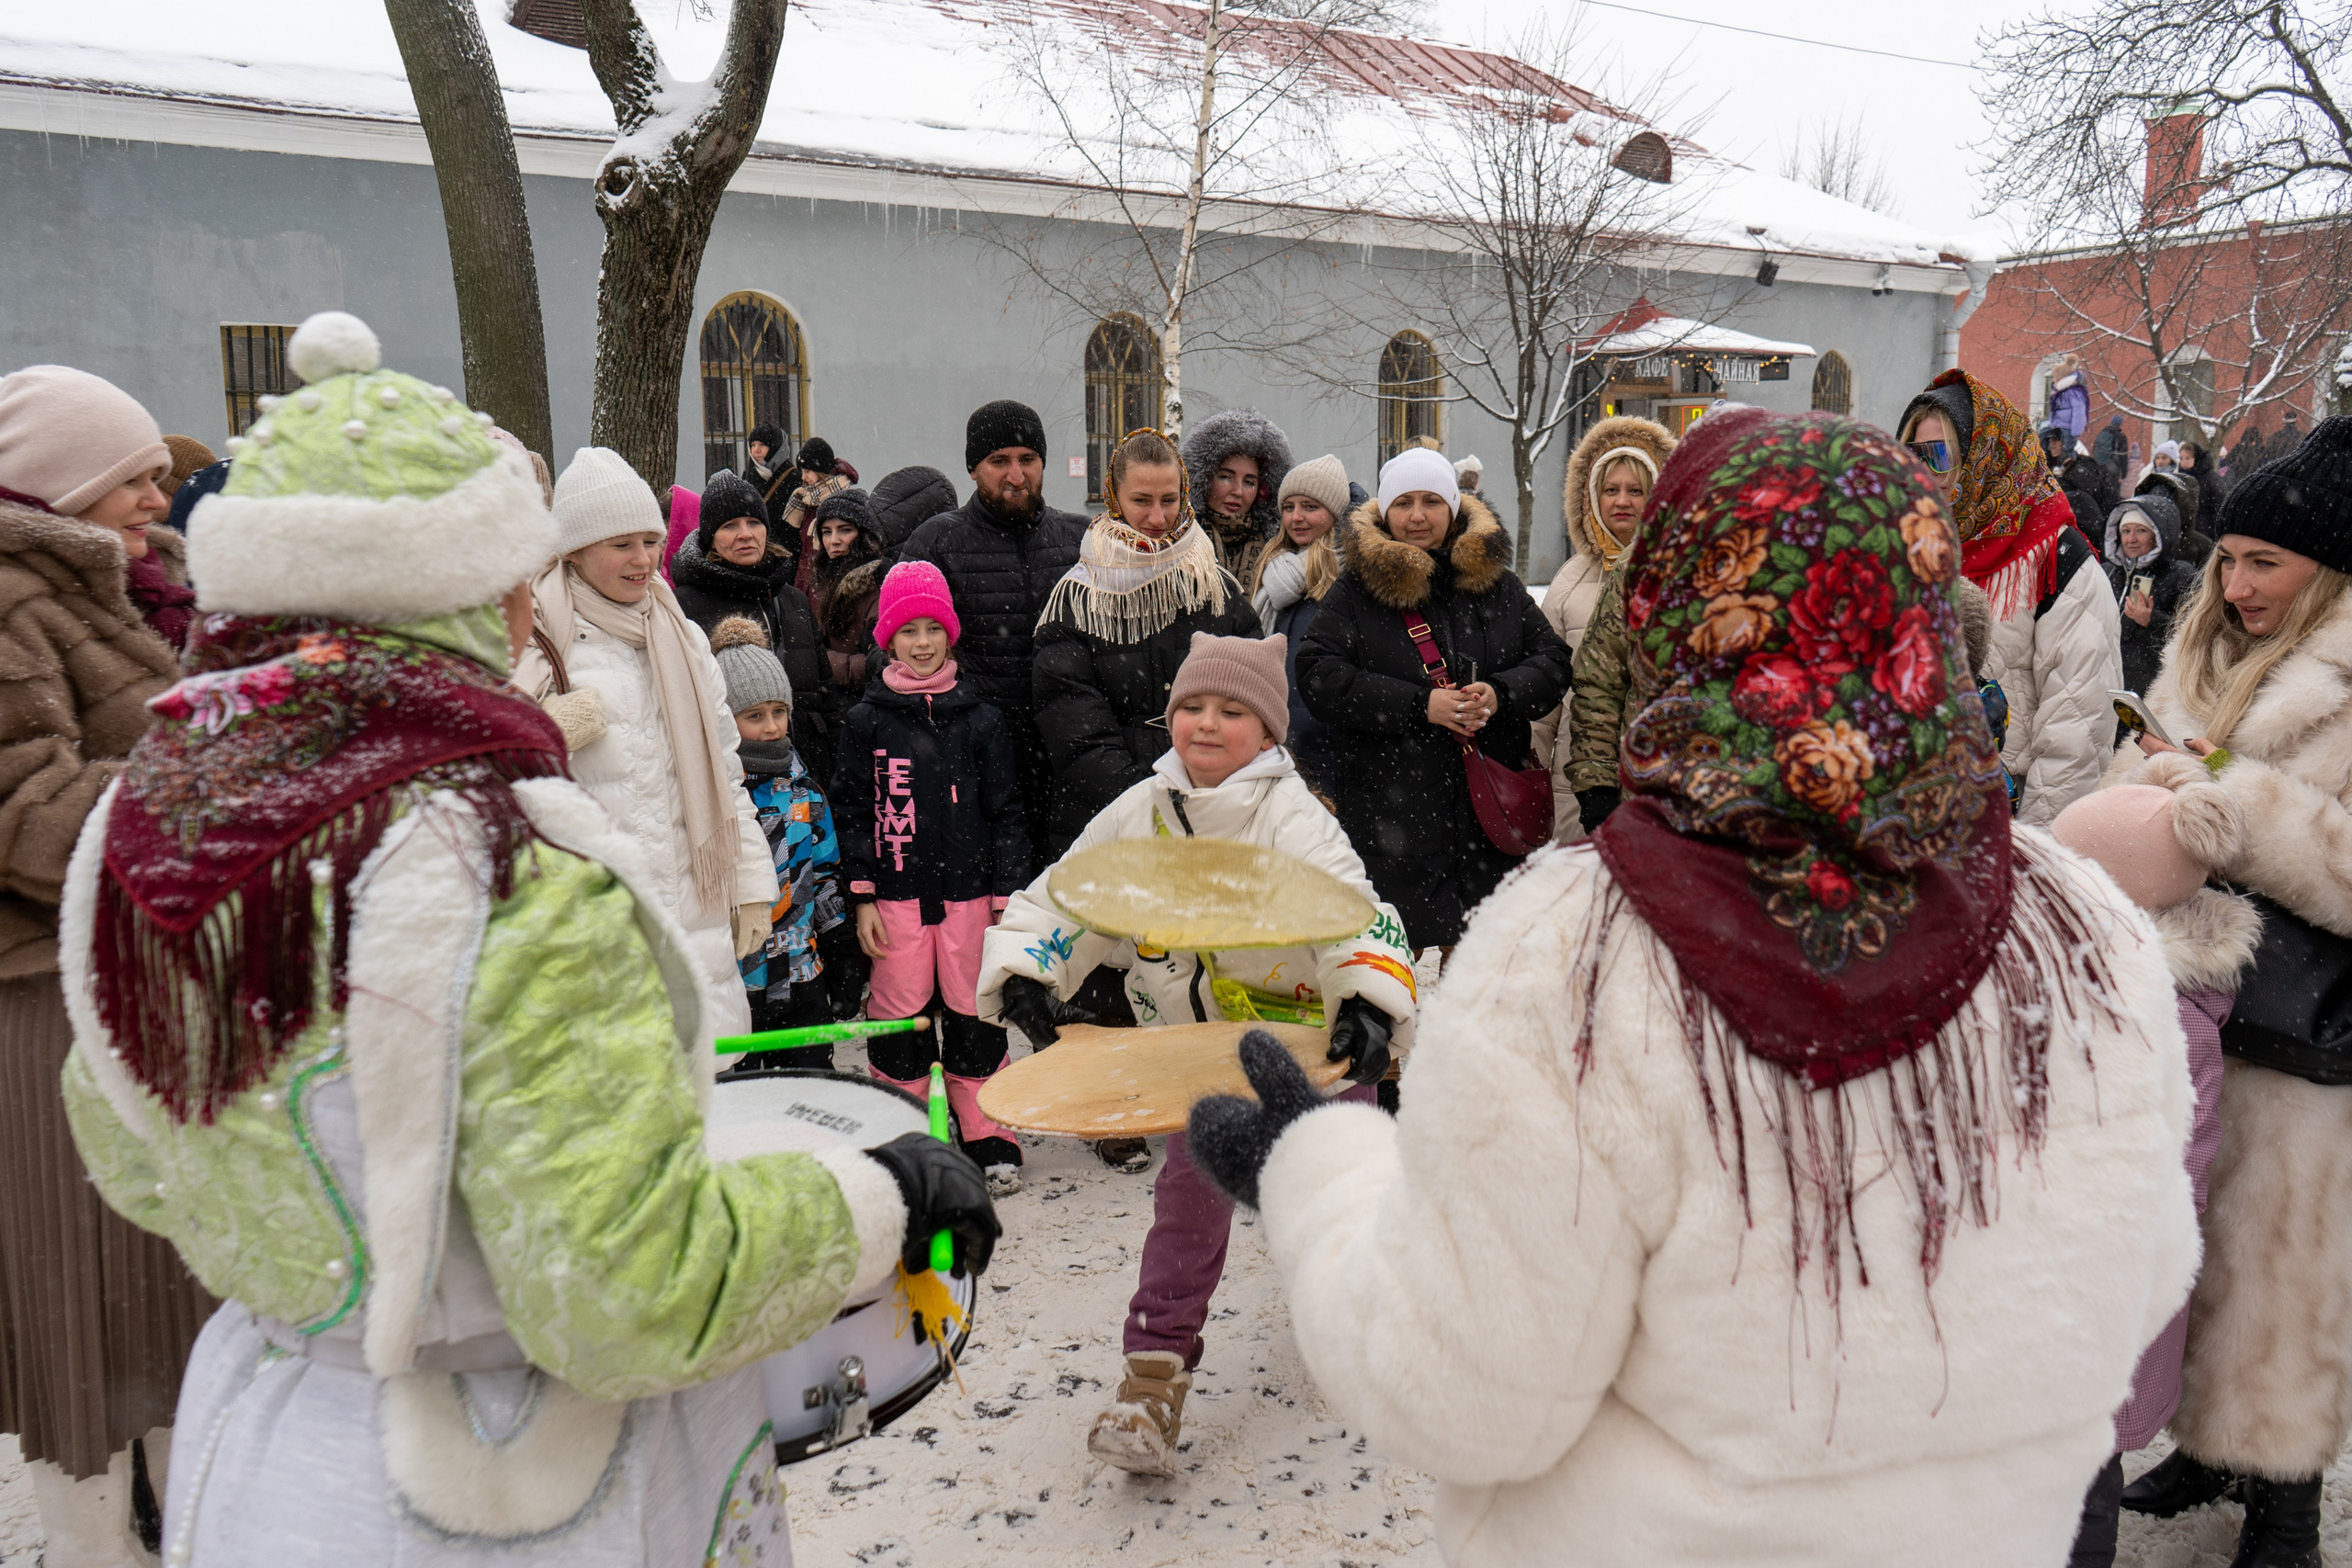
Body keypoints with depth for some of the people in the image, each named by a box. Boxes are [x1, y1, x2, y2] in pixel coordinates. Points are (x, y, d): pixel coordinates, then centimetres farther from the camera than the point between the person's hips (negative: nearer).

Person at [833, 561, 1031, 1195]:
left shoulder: (981, 721, 7)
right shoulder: (866, 723, 5)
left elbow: (1005, 812, 7)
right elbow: (851, 812, 5)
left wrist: (1007, 895, 2)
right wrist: (861, 896, -2)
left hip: (970, 890, 0)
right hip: (897, 894, 0)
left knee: (975, 1015, 3)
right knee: (900, 1017, 3)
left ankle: (989, 1138, 15)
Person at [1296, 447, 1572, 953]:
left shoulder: (1497, 584, 12)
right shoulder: (1355, 589, 3)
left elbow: (1553, 660, 12)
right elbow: (1318, 676, -7)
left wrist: (1501, 694, -11)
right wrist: (1419, 704, -15)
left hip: (1489, 802, 3)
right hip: (1391, 811, -3)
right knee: (1408, 951, -4)